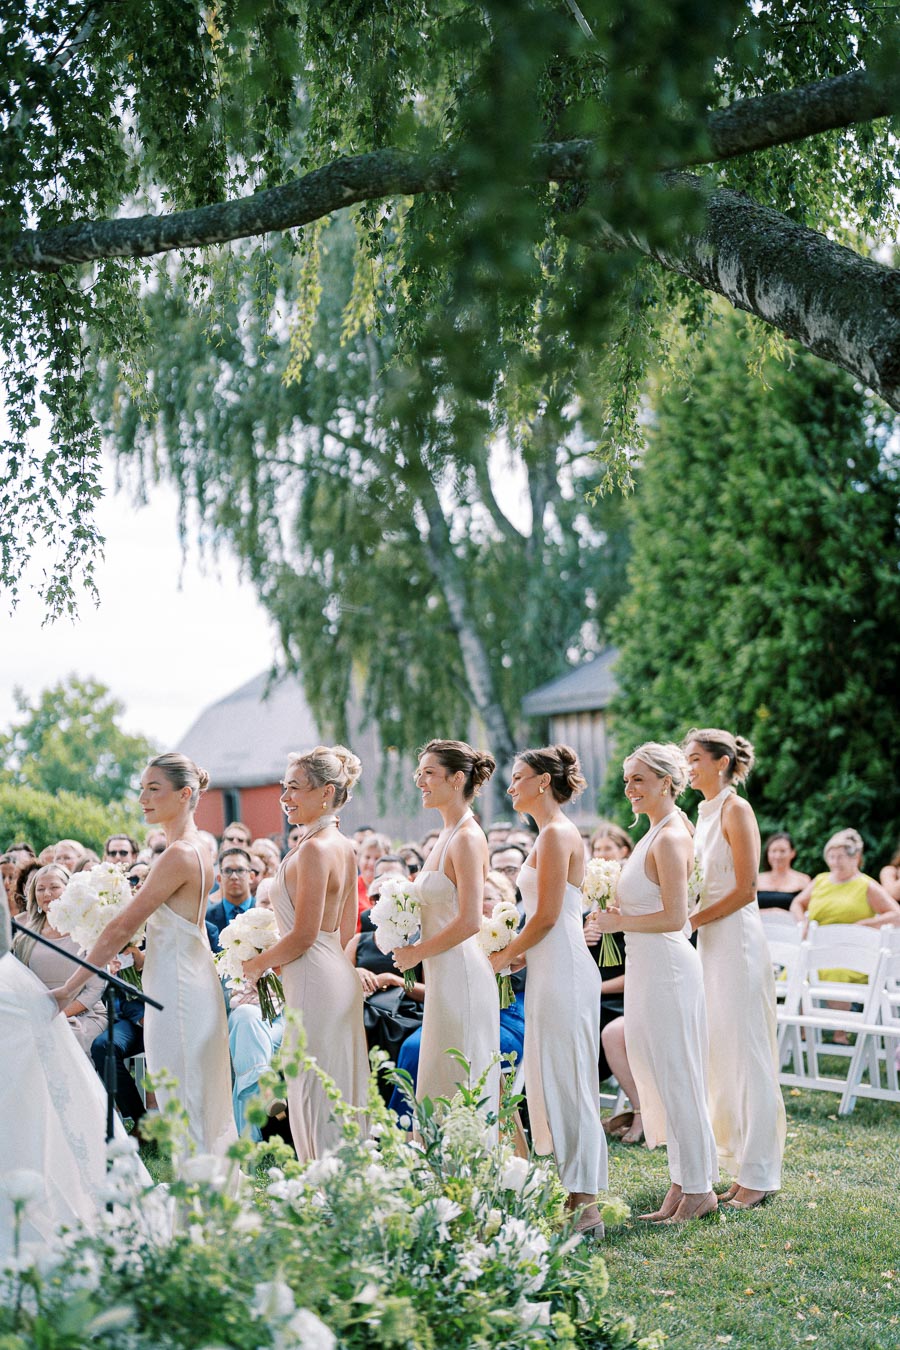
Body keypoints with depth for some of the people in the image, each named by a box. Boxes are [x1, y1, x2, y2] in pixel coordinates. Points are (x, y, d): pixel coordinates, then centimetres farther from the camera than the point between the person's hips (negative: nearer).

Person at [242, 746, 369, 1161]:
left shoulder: (314, 849, -17)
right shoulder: (344, 847, 10)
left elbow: (303, 937, -19)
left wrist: (256, 964, -4)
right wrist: (274, 960, 18)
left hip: (315, 982, -10)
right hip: (338, 975, 10)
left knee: (316, 1099, -3)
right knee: (339, 1095, 14)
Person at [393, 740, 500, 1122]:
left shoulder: (467, 839, -15)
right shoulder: (447, 835, 14)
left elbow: (469, 922, -20)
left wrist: (416, 953, -11)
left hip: (461, 972, -10)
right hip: (444, 975, 10)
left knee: (459, 1094, -3)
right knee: (442, 1088, 12)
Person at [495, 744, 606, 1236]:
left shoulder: (557, 834, -13)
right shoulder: (552, 834, 17)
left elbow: (546, 917, -18)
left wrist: (503, 957, -6)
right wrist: (518, 954, 11)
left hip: (563, 971, -10)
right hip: (550, 969, 10)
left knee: (567, 1081, -7)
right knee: (552, 1081, 12)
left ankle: (585, 1205, -3)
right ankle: (575, 1195, 17)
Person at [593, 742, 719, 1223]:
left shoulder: (670, 838, -15)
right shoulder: (658, 832, 14)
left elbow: (675, 916, -21)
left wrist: (618, 922, -13)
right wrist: (620, 911, 9)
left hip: (668, 968, -10)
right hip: (647, 968, 10)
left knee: (675, 1078, -2)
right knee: (655, 1074, 13)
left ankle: (699, 1189, 7)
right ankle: (683, 1184, 20)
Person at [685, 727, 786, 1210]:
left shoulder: (735, 809, -9)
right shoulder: (704, 813, 15)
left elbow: (745, 890, -15)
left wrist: (689, 921, -14)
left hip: (737, 942, -9)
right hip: (710, 944, 9)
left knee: (746, 1056, -4)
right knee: (720, 1057, 9)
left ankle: (758, 1175, 1)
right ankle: (742, 1167, 15)